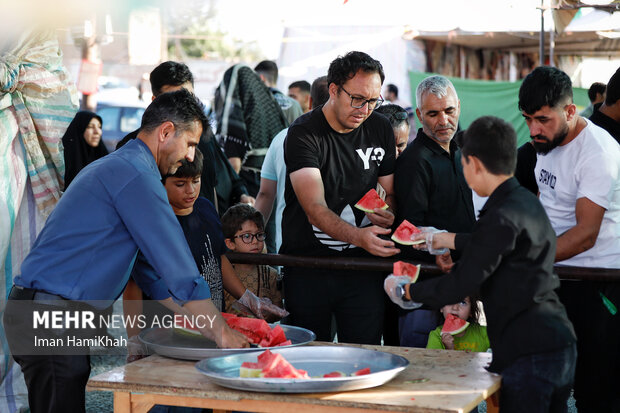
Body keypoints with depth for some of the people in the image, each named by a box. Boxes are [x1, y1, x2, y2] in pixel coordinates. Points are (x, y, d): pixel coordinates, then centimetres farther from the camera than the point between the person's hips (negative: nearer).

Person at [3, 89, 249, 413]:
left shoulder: (116, 167, 21)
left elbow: (152, 270, 23)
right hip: (51, 317, -11)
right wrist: (219, 331, -7)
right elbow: (178, 267, -14)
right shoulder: (136, 174, -13)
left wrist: (207, 325, 19)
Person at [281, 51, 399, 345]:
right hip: (308, 265, -3)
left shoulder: (380, 129, 6)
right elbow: (316, 209, -21)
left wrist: (386, 213, -8)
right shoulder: (303, 133, -11)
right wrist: (358, 236, -37)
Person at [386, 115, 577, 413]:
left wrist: (405, 291, 0)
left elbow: (459, 285, -15)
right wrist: (449, 240, 44)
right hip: (560, 345, 10)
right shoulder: (527, 201, 12)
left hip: (528, 355, -10)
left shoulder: (502, 217, -17)